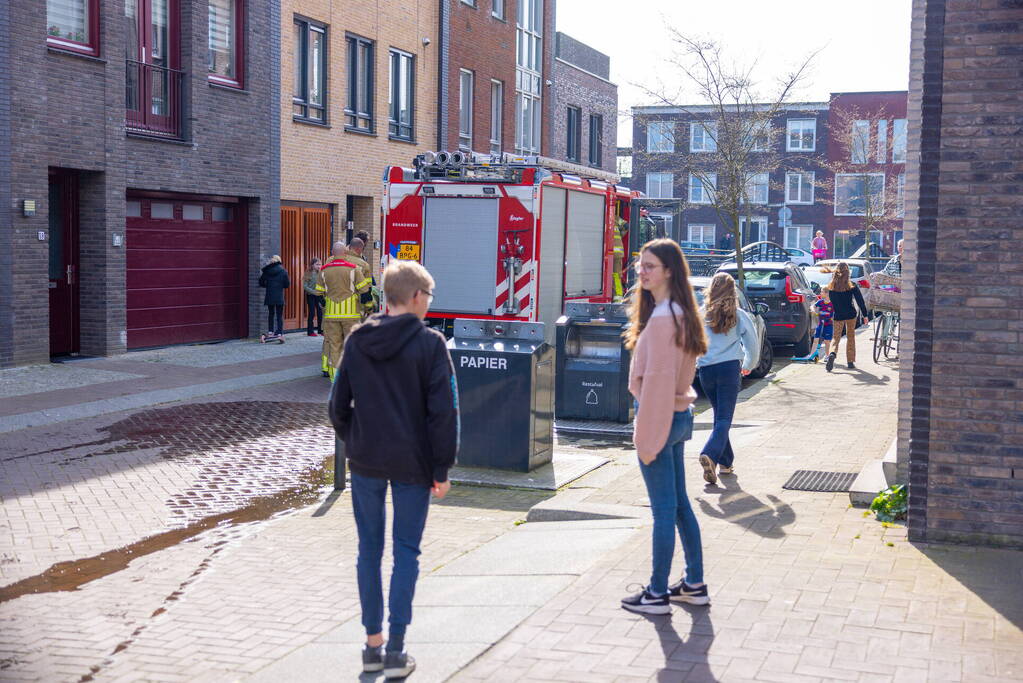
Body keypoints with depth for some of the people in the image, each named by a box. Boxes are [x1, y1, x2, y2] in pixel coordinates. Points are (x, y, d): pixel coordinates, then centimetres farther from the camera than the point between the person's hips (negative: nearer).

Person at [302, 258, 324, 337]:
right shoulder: (308, 274, -6)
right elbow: (304, 286, -10)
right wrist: (313, 291, -18)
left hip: (319, 295, 4)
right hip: (310, 295, -4)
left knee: (320, 313, 3)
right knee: (312, 313, -1)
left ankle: (320, 330, 13)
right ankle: (310, 331, 6)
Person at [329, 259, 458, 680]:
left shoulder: (357, 340, 2)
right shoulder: (429, 343, -10)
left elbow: (339, 404, 5)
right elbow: (443, 410, -11)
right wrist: (441, 470, -5)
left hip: (365, 461, 3)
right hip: (412, 465, -3)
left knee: (369, 548, 13)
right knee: (406, 551, 4)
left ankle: (373, 643, 18)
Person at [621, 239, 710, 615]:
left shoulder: (661, 318, -20)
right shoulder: (680, 312, 10)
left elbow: (658, 378, -22)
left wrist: (646, 430, -18)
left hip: (661, 416, -10)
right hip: (679, 415, 10)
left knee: (664, 509, -1)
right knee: (679, 503, 17)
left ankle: (657, 594, 9)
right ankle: (695, 584, 27)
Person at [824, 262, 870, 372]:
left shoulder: (832, 286, -1)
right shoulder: (851, 285, -7)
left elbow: (831, 301, 6)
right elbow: (860, 300, -5)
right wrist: (865, 314, 1)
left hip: (838, 316, 1)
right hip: (850, 315, -1)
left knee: (836, 338, 6)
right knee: (850, 337, 14)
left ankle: (832, 353, -24)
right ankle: (850, 362, 16)